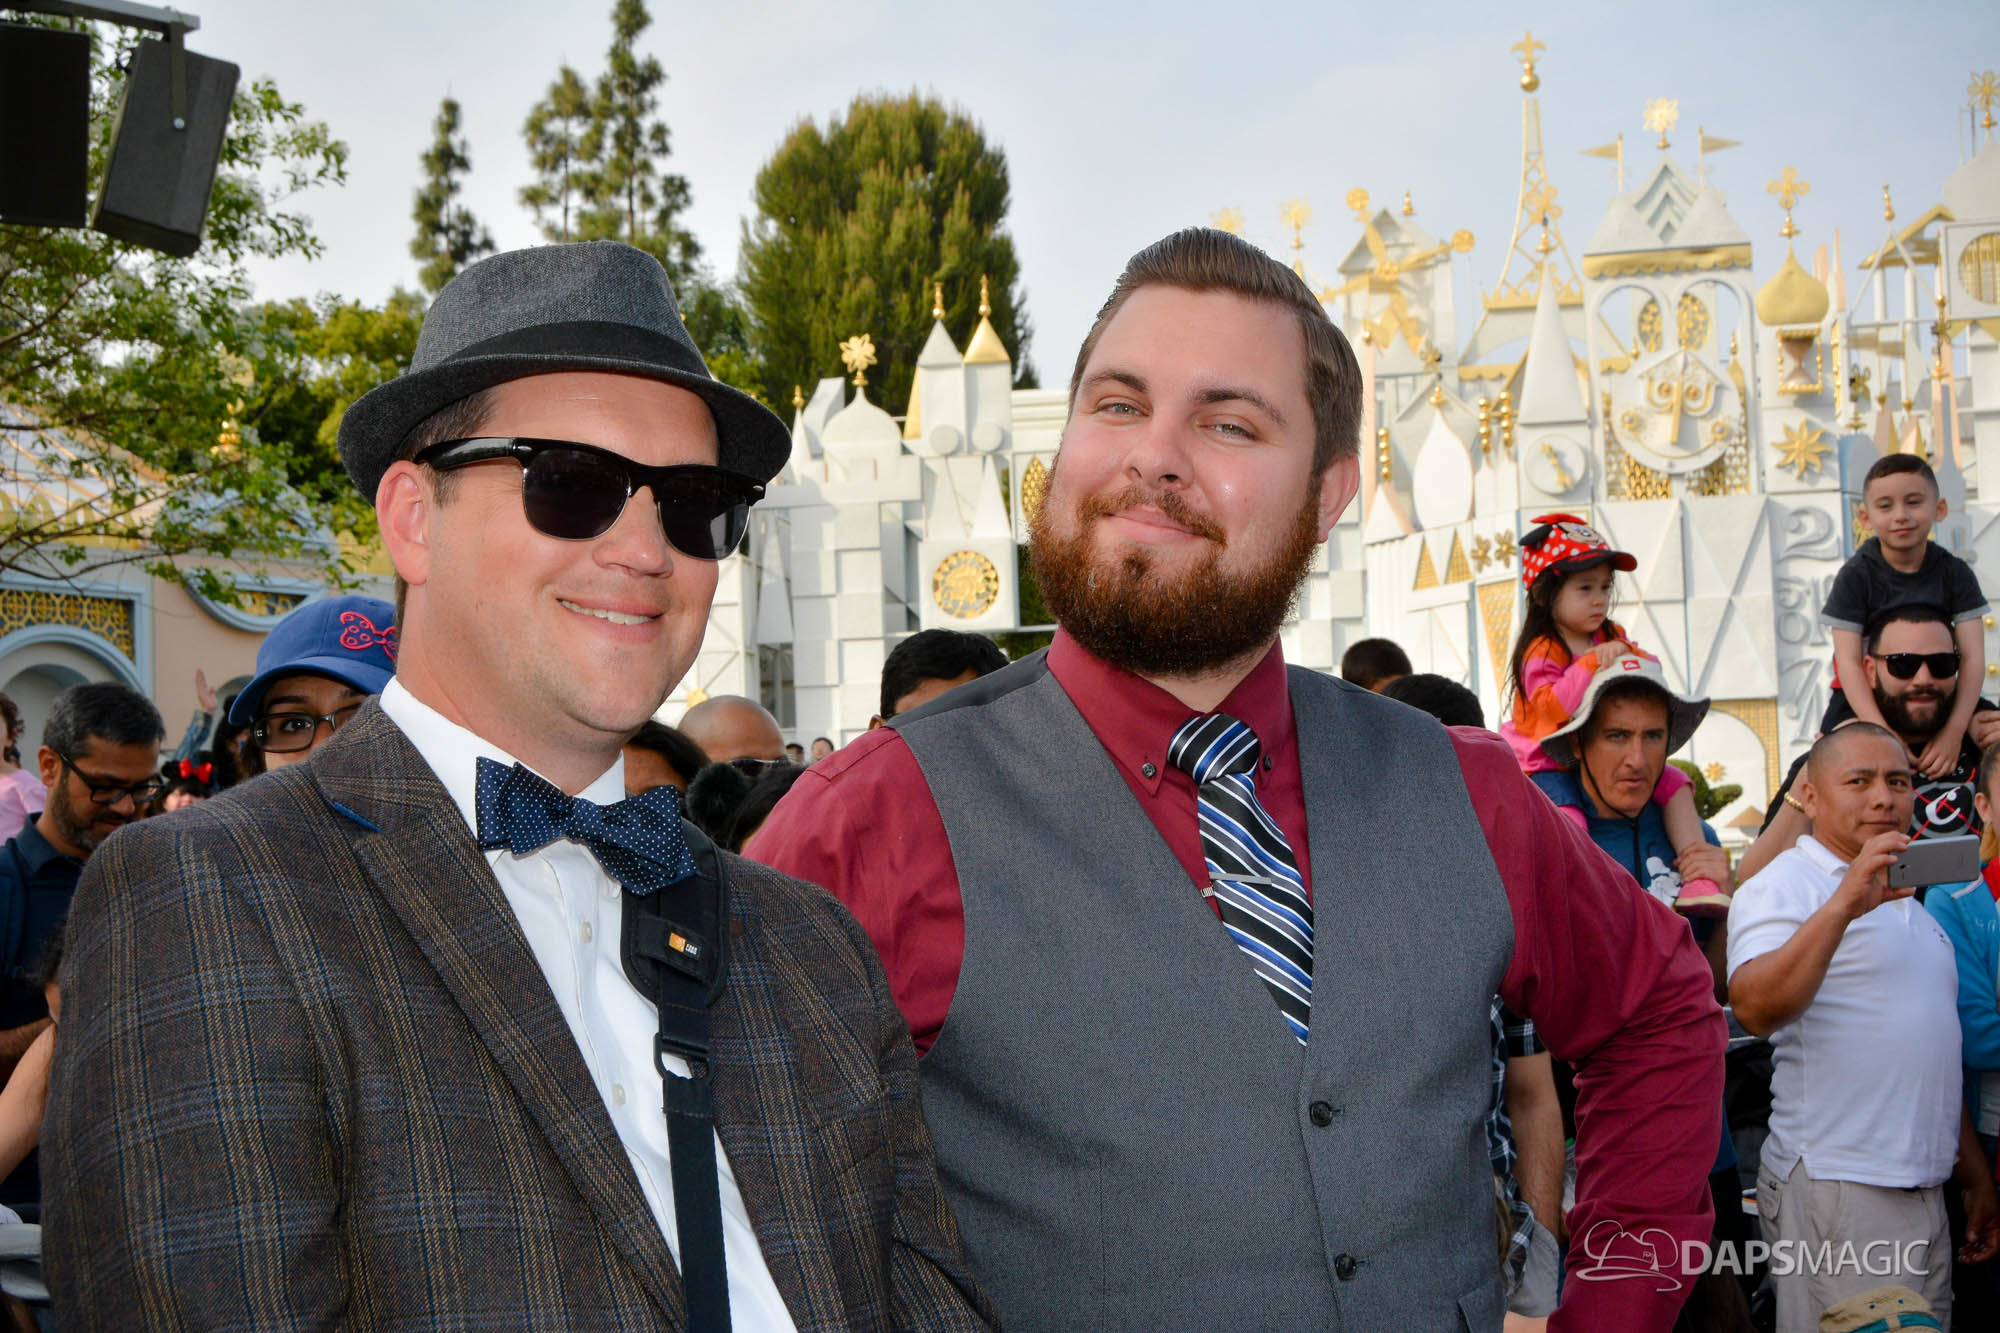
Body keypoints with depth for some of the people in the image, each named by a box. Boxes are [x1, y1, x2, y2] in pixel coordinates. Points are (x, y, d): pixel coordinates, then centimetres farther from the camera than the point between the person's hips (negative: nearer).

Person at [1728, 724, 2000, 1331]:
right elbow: (1756, 1009, -24)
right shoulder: (1782, 887, -5)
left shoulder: (1908, 905, 23)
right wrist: (1844, 905, -30)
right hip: (1837, 1189, -8)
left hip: (1924, 1191, 8)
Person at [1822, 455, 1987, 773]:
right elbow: (1849, 663, -19)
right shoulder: (1856, 576, -12)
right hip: (1863, 702, -3)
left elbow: (1972, 657, -13)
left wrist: (1954, 731, -26)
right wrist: (1883, 735, -30)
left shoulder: (1955, 574, -6)